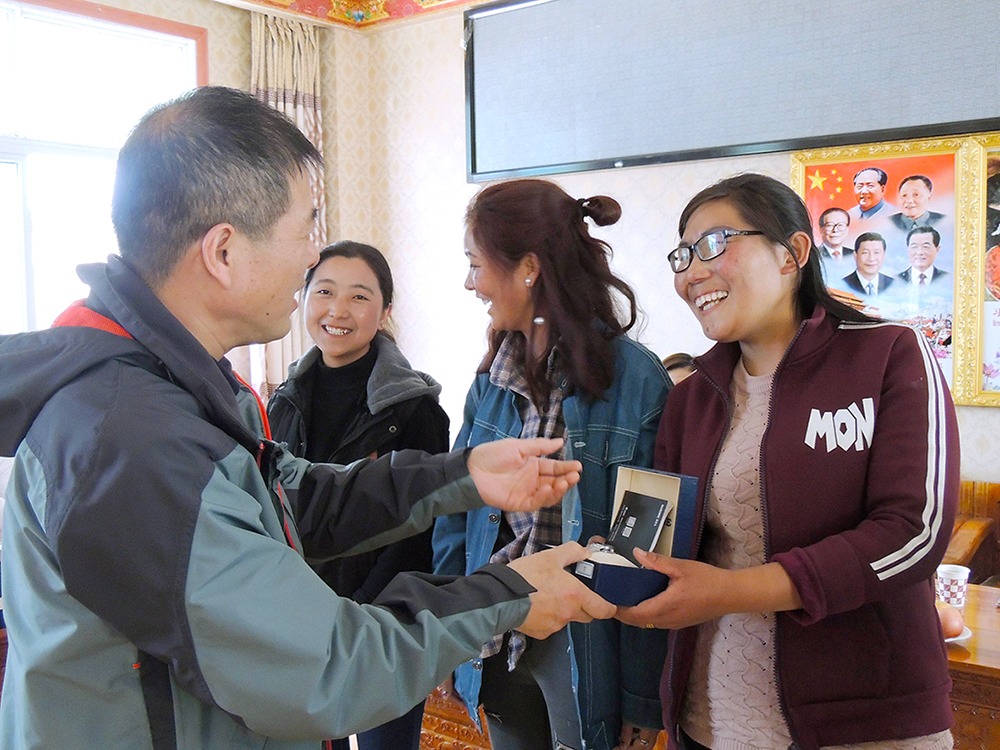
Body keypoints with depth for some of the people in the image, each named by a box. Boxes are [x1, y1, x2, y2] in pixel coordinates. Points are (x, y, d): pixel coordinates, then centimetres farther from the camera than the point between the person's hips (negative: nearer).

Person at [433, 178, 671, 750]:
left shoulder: (636, 381, -16)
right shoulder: (494, 377, 2)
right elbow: (457, 509, 6)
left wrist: (644, 697, -11)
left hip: (585, 648, -5)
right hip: (496, 643, 5)